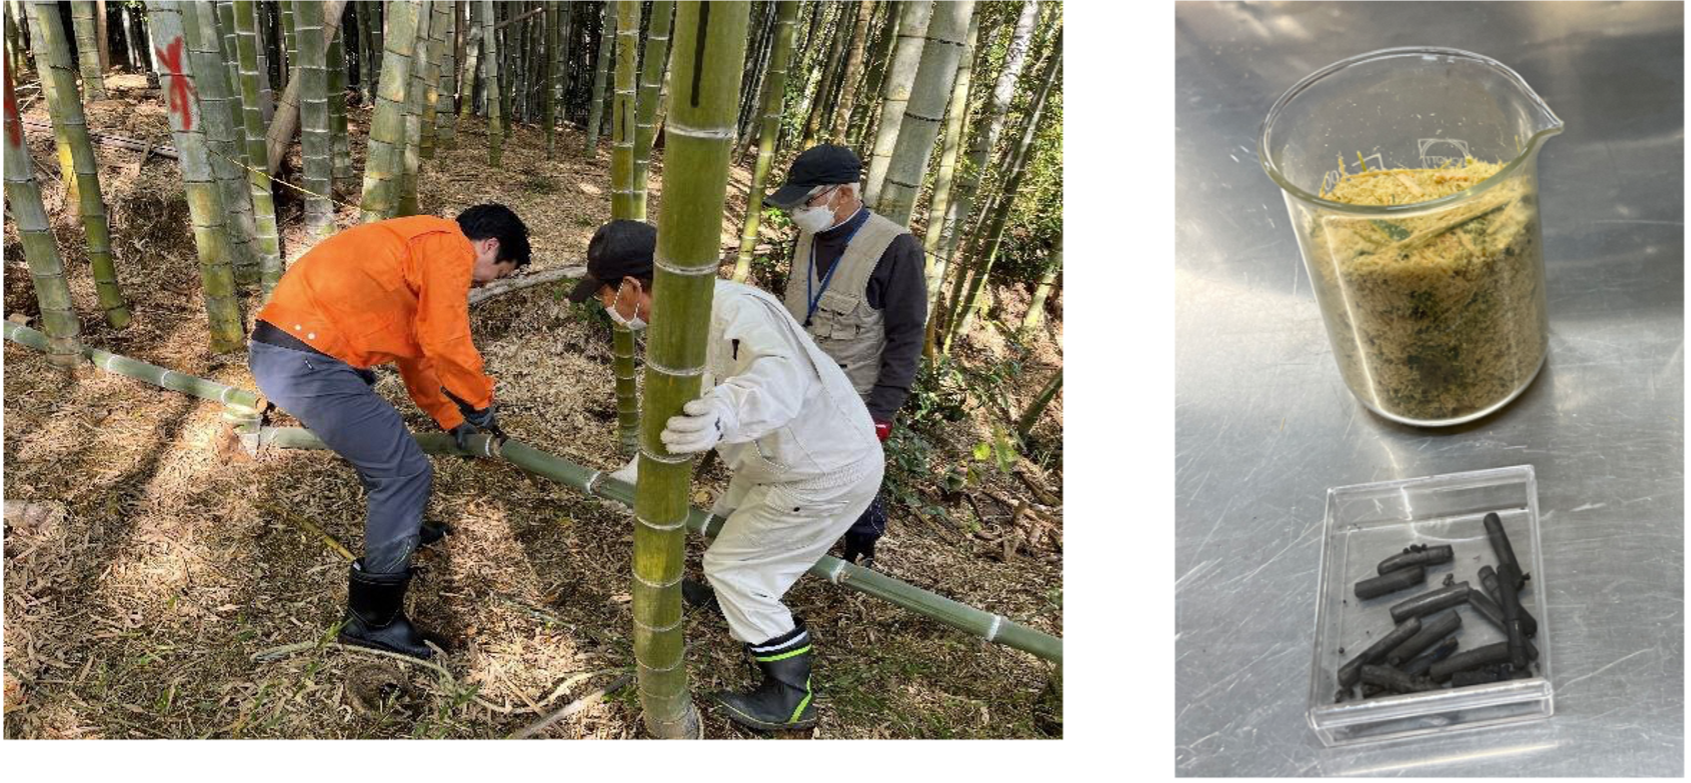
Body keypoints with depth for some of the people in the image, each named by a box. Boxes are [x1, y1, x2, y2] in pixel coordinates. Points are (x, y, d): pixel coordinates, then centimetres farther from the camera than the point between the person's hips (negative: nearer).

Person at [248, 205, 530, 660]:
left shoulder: (419, 244, 24)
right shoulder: (450, 247, -7)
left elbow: (415, 352, 32)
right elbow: (447, 346, -14)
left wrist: (451, 419, 36)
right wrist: (481, 404, 4)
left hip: (277, 346, 11)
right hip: (308, 362, -11)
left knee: (379, 438, 31)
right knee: (406, 473, -4)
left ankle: (397, 527, 53)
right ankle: (373, 620, 4)